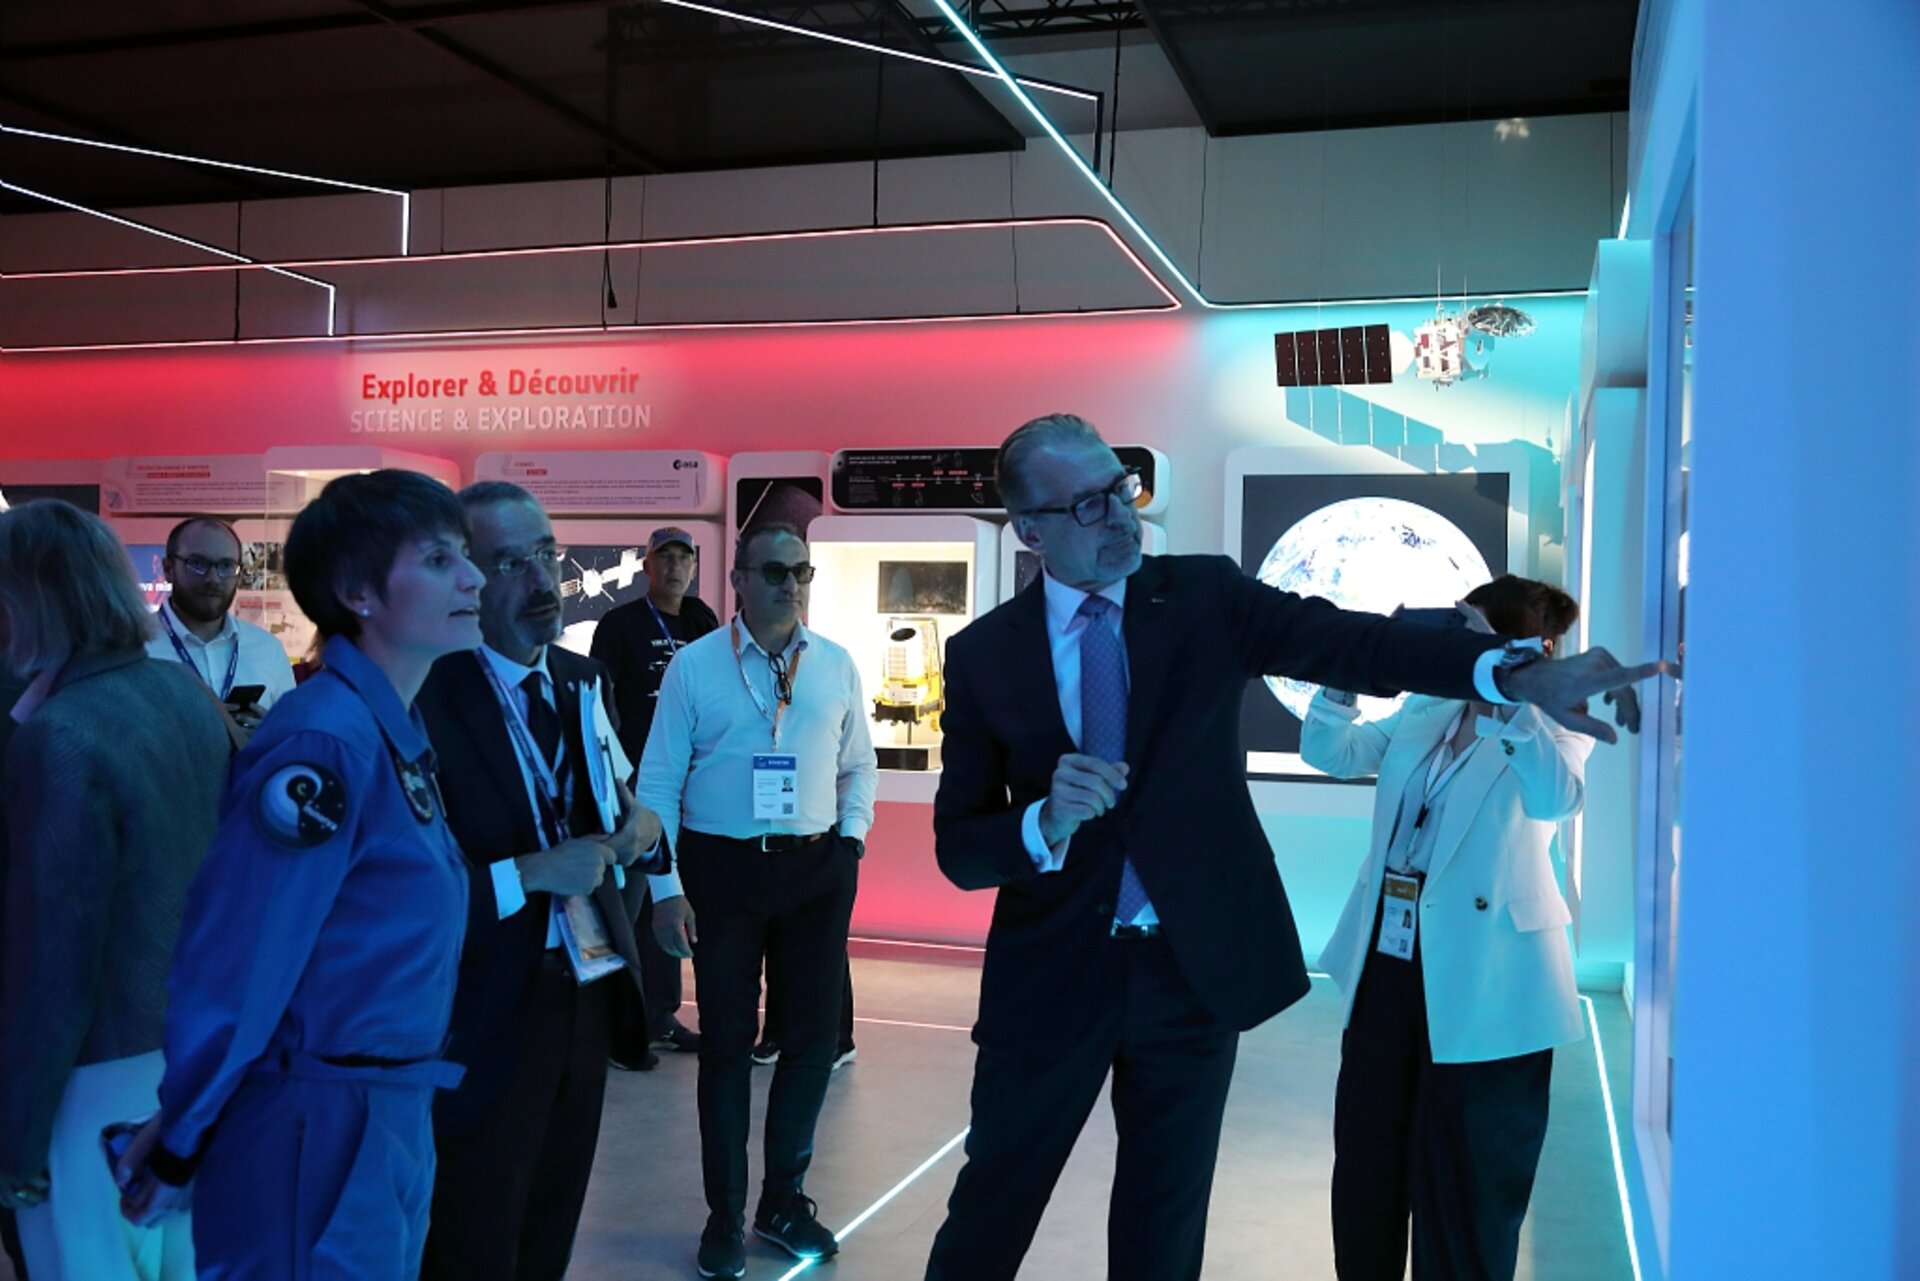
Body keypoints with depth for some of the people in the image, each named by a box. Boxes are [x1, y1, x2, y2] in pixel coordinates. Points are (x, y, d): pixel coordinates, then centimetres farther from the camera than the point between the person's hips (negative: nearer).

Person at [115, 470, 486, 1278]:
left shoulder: (396, 732, 7)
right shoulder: (324, 744, -22)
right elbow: (236, 964, -19)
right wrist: (177, 1147, -10)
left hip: (393, 1121, 8)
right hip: (321, 1130, -8)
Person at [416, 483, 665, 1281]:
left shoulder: (583, 681, 6)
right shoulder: (426, 698, -18)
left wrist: (635, 828, -7)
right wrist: (527, 875, -26)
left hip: (585, 996, 7)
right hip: (485, 1020, -6)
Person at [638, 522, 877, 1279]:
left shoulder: (837, 666, 4)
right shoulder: (693, 666, -4)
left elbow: (858, 767, 14)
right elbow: (658, 782, -3)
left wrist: (850, 839, -1)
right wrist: (665, 889, -8)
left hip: (816, 870, 3)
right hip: (722, 867, -2)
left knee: (813, 1037, 9)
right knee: (726, 1041, 7)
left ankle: (784, 1197, 30)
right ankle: (725, 1213, 23)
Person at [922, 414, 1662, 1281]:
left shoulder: (1205, 597, -3)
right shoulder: (981, 654, -4)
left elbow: (1347, 642, -17)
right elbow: (957, 847, -6)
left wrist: (1516, 672, -31)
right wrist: (1045, 822, -27)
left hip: (1197, 965, 1)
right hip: (1050, 972, 0)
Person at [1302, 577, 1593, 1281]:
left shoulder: (1554, 727, -6)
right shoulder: (1422, 709, 11)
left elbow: (1556, 798, -27)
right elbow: (1332, 753, 7)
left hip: (1480, 983, -6)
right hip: (1385, 962, 6)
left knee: (1466, 1181, 6)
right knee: (1365, 1162, 16)